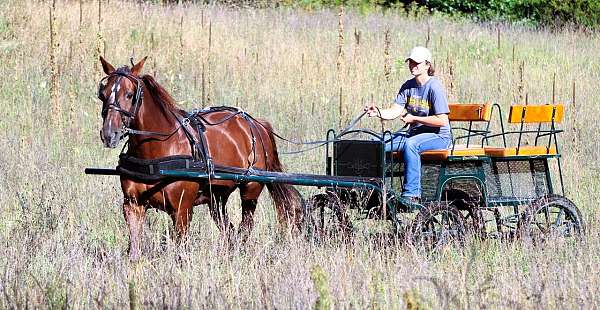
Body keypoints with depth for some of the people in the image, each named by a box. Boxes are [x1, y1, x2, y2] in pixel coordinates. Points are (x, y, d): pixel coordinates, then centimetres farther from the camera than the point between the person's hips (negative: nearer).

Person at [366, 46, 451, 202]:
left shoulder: (434, 87, -13)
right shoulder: (408, 86, 9)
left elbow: (441, 120, -18)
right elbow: (394, 111, 0)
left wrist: (413, 119, -16)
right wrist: (378, 112, -21)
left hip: (438, 136, -8)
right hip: (414, 133, 8)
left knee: (410, 144, -37)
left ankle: (411, 194, -38)